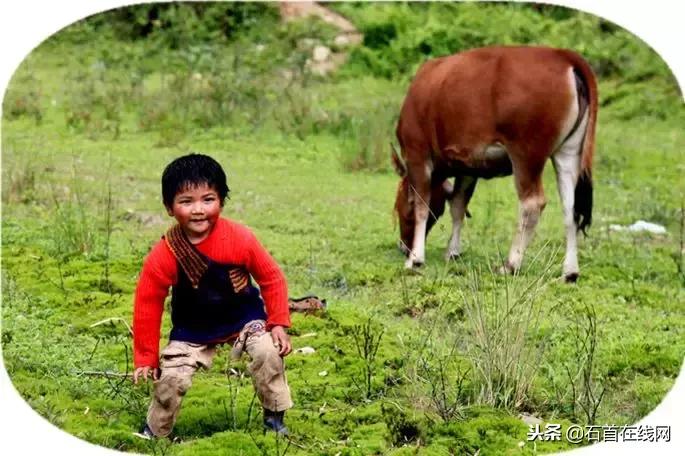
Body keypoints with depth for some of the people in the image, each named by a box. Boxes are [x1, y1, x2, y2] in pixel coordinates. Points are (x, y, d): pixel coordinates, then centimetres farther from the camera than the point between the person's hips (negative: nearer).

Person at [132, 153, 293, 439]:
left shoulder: (240, 238, -23)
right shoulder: (163, 256, -23)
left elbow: (271, 279, -8)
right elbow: (147, 305, -11)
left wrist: (278, 323, -12)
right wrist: (145, 359, -7)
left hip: (244, 318, 0)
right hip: (192, 330, 0)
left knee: (269, 353, -22)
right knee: (170, 379, -9)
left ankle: (274, 419, -1)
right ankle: (154, 432, 19)